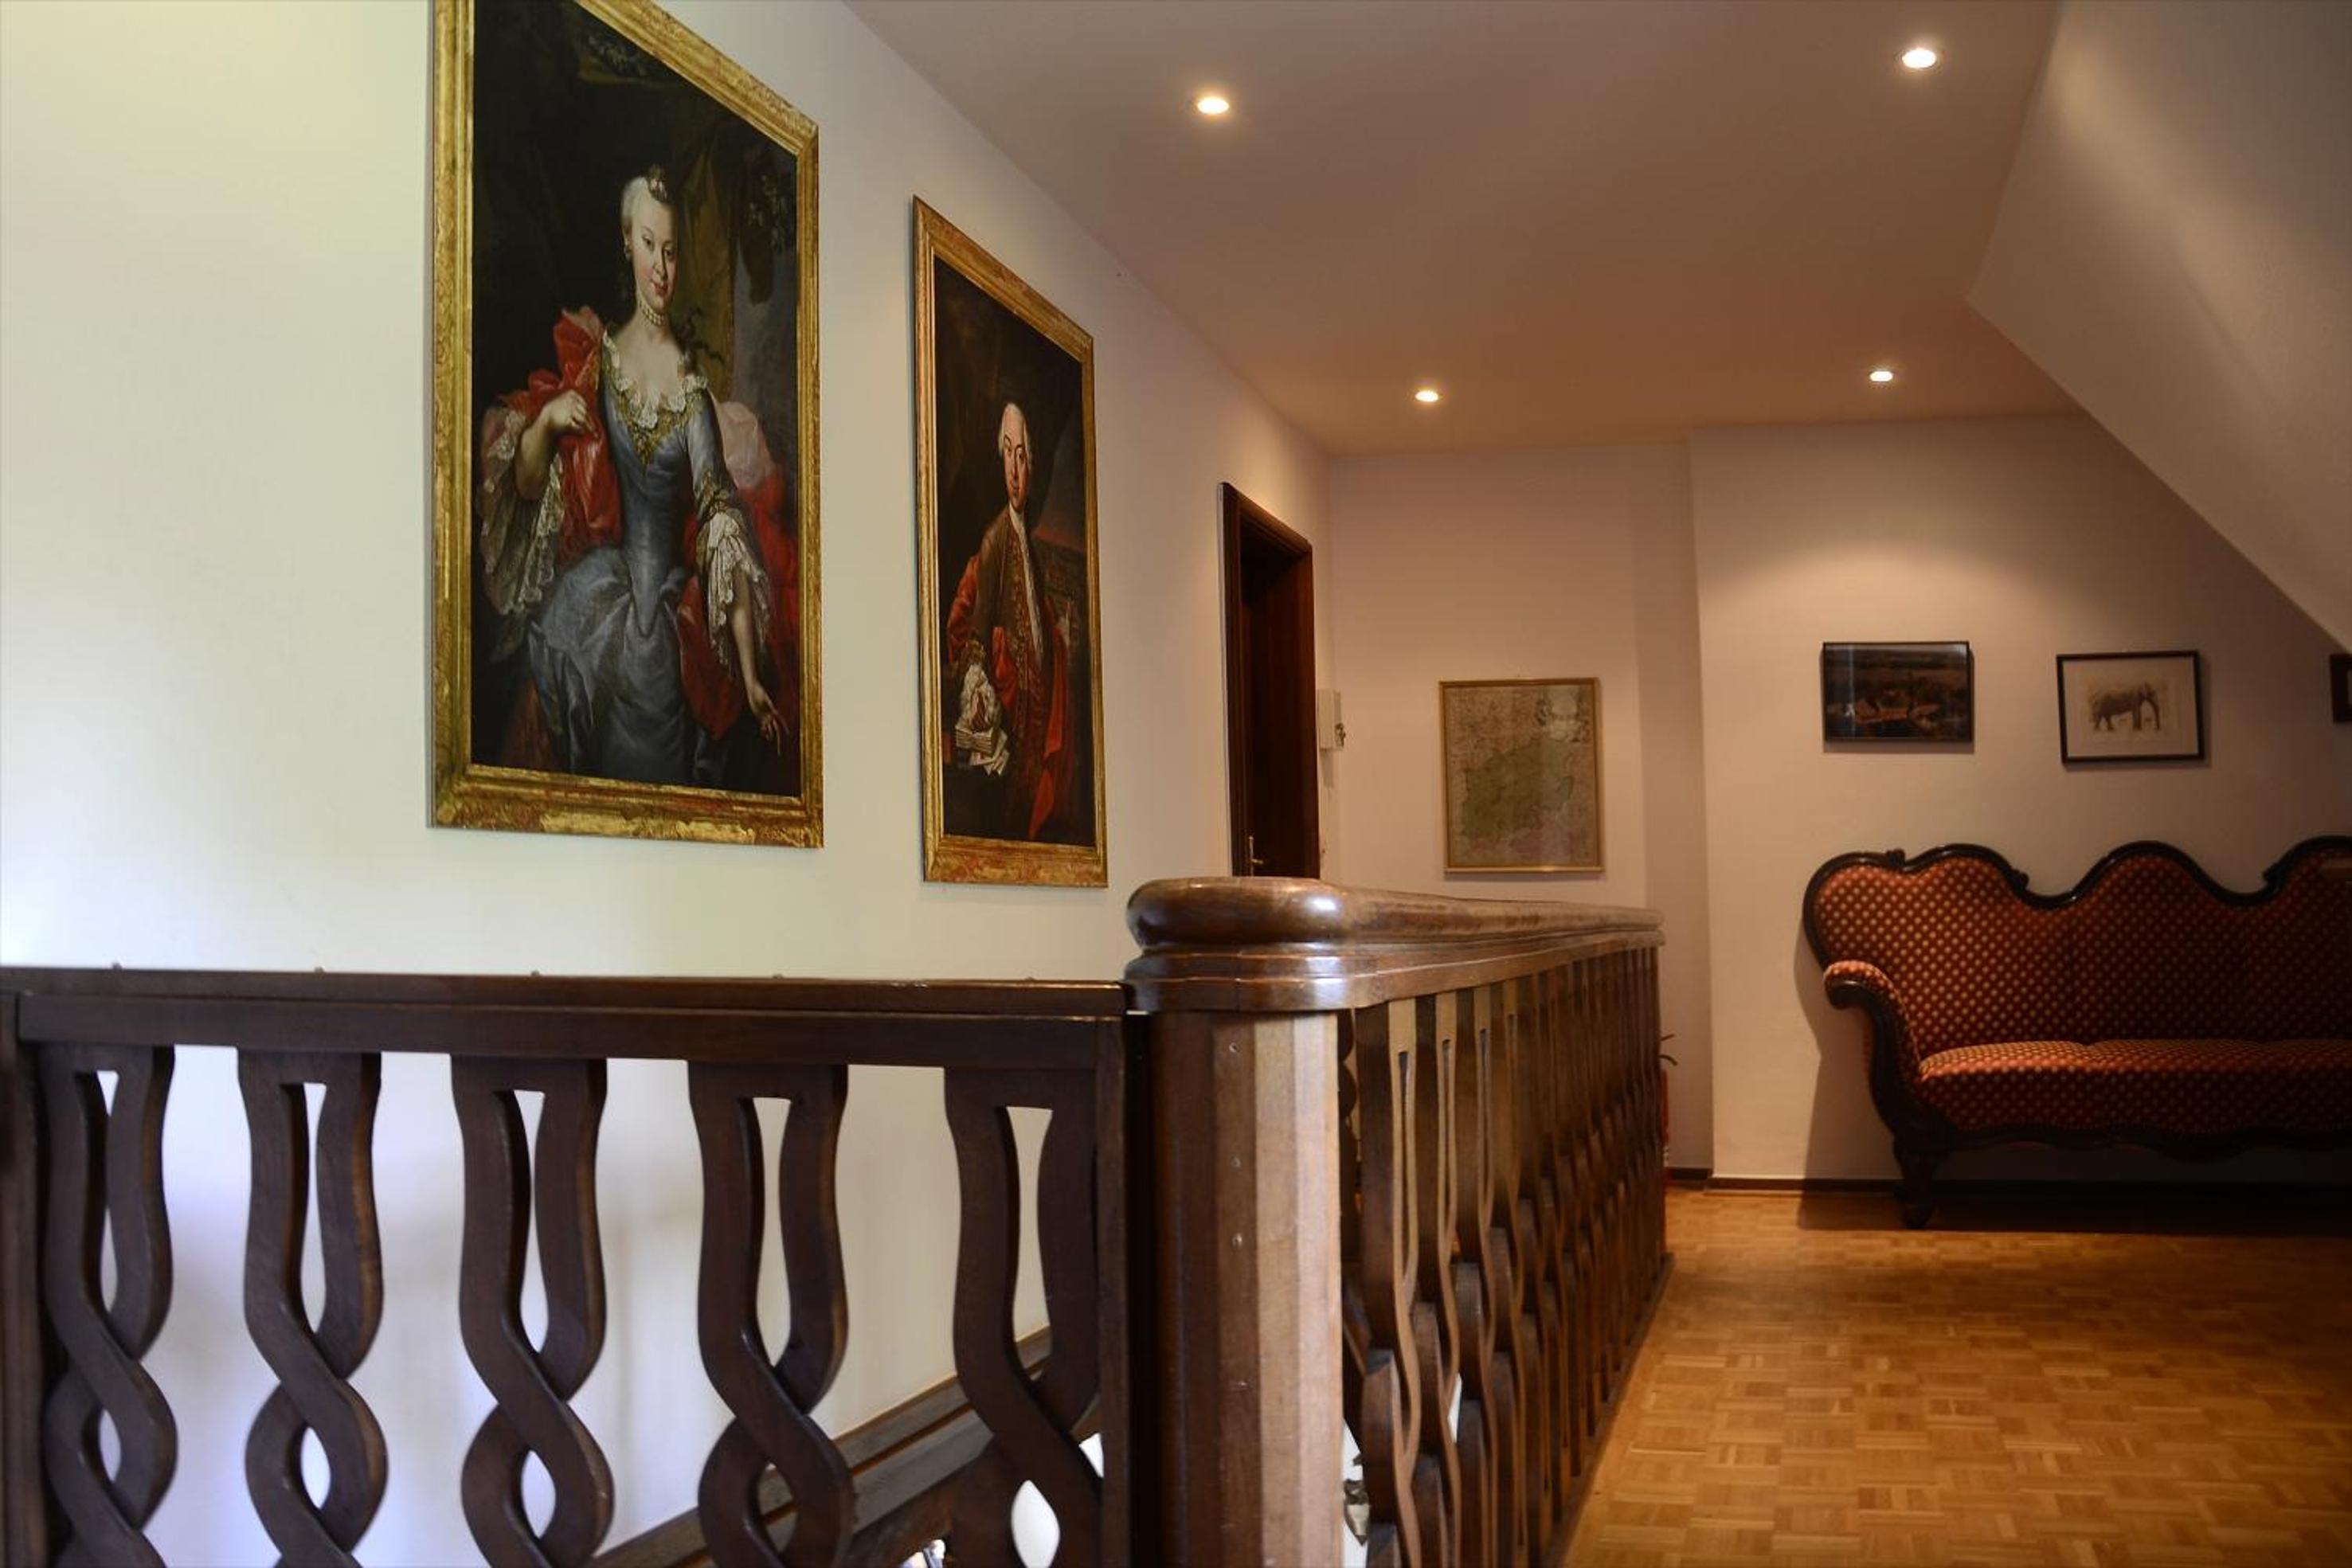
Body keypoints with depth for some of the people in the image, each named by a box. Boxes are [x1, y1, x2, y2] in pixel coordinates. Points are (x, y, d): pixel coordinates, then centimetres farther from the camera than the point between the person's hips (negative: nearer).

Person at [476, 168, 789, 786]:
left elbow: (726, 533, -8)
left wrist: (751, 677, -12)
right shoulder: (596, 358, 5)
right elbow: (527, 484, 8)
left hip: (667, 612, -3)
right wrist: (545, 420, -15)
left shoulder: (692, 389, -4)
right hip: (602, 589, 3)